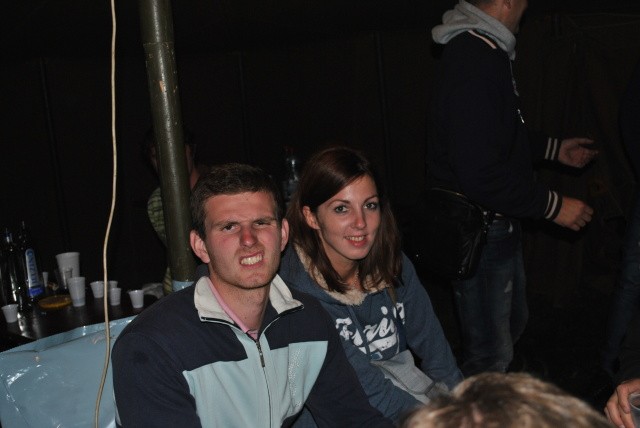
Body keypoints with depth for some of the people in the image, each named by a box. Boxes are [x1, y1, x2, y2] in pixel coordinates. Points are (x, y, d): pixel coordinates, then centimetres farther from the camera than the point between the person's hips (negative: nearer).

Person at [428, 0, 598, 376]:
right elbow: (482, 175, -30)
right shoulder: (476, 61, -26)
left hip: (498, 224, 11)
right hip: (479, 232, -11)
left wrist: (554, 149, 22)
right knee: (491, 353, 4)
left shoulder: (479, 49, 8)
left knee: (513, 321, 28)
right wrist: (553, 205, -19)